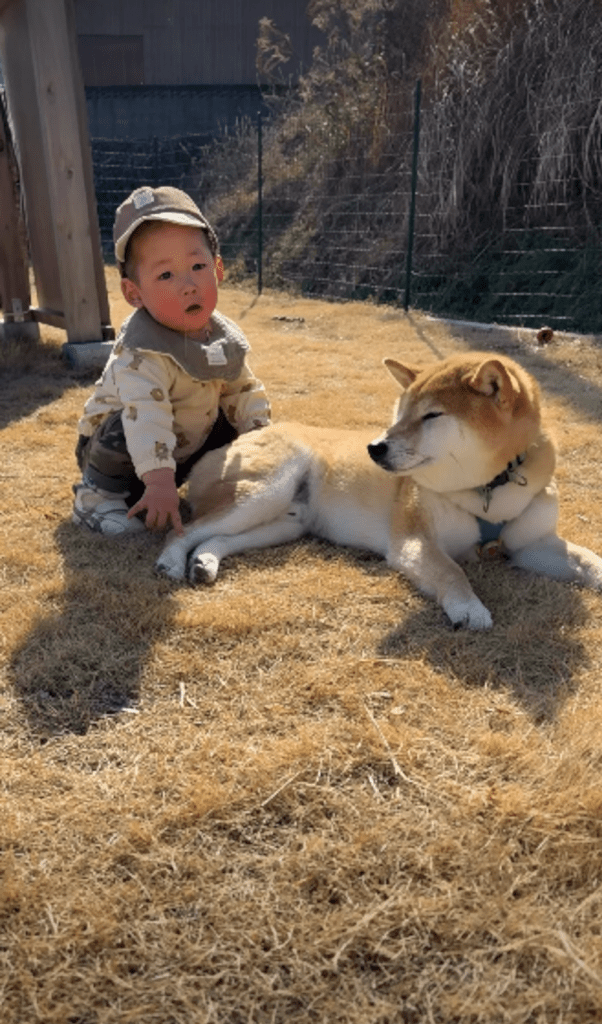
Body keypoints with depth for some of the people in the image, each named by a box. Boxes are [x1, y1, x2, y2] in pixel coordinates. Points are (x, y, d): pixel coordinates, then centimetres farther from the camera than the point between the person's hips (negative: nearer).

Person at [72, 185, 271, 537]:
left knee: (228, 420, -2)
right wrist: (160, 481, -57)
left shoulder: (224, 337, -11)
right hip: (123, 446, -7)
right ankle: (100, 494, -13)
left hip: (186, 446, 7)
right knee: (128, 428, -35)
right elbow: (146, 416, -47)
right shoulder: (143, 352, -35)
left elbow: (244, 391, 0)